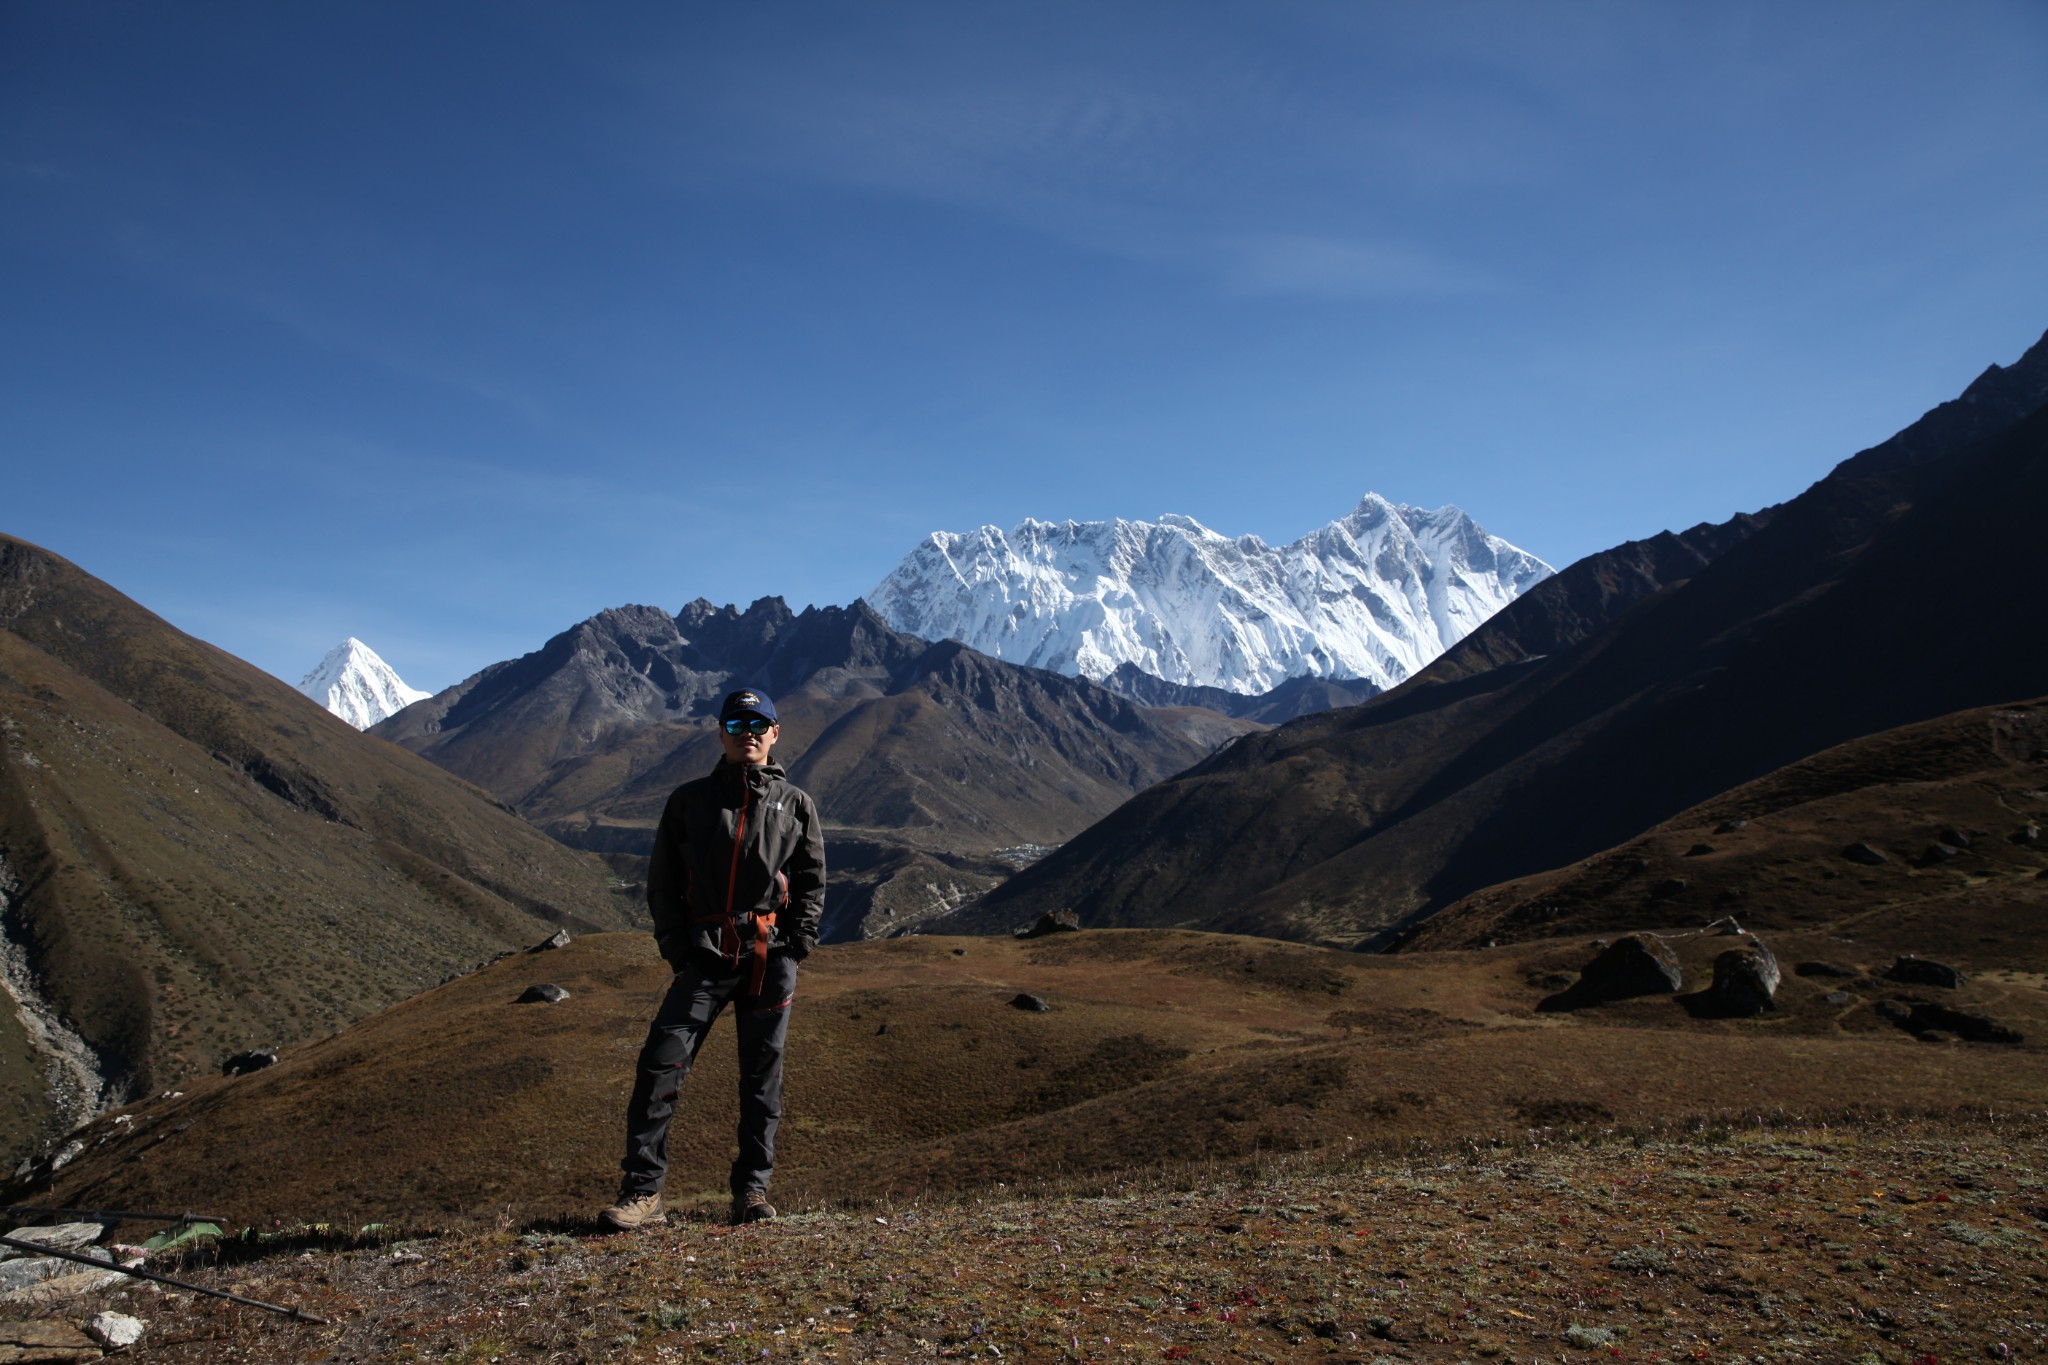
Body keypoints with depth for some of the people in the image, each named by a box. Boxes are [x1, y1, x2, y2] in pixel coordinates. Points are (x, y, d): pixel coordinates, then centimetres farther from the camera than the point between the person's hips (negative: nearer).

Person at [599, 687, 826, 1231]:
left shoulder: (795, 804, 12)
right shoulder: (689, 800, 11)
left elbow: (812, 878, 11)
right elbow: (662, 882, 10)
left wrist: (798, 942, -3)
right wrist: (678, 949, -2)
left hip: (772, 956, 1)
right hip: (706, 954, 0)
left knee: (763, 1072, 5)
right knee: (660, 1063, -11)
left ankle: (752, 1187, 17)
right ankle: (642, 1191, -5)